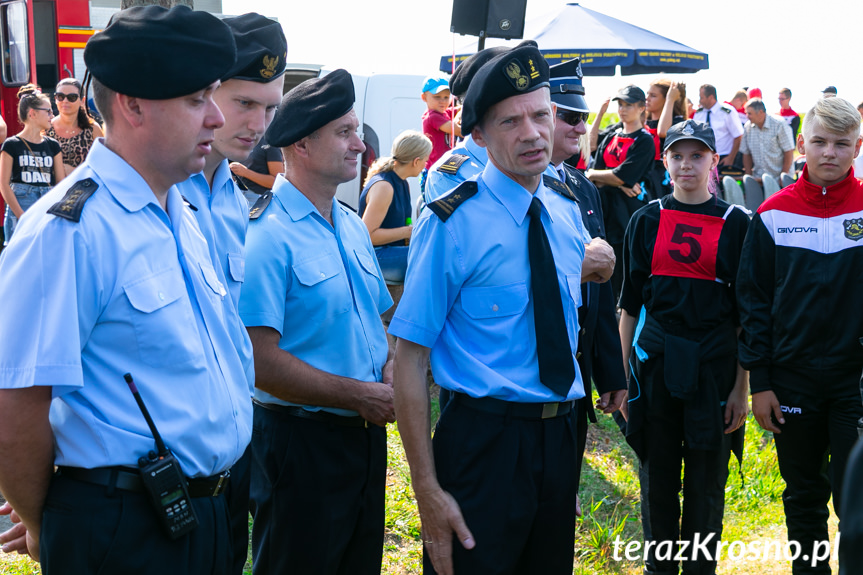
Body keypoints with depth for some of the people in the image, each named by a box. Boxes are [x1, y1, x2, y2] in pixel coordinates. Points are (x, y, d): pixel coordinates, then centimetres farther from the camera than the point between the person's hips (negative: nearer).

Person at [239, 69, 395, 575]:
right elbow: (262, 363, -22)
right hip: (301, 442, -8)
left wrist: (390, 374, -1)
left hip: (366, 433, 8)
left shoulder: (354, 228, 9)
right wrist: (359, 395, -17)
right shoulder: (267, 237, -17)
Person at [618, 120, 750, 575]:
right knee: (657, 473, 9)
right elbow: (630, 302, 8)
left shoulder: (736, 224, 1)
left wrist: (742, 386, -3)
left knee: (705, 479, 5)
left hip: (714, 363, -1)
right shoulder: (648, 220, 5)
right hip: (654, 359, 1)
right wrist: (623, 373, 5)